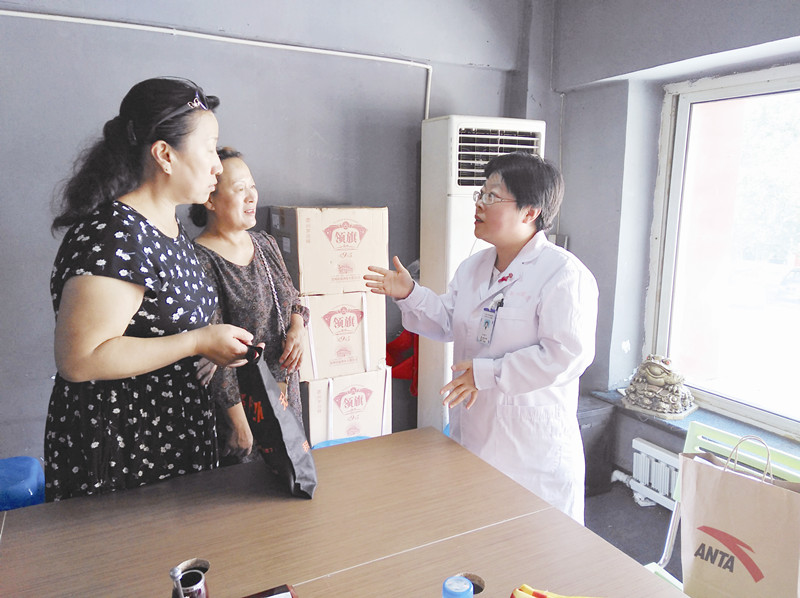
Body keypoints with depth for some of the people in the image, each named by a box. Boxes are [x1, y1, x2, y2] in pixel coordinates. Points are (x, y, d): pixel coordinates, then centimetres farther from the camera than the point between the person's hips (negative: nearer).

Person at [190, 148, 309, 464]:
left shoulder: (265, 242, 4)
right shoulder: (200, 261, -19)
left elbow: (293, 298, 16)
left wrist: (297, 328, -7)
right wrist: (239, 425, -17)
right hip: (240, 401, -7)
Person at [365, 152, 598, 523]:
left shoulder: (565, 274, -17)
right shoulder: (473, 267, 8)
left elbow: (568, 354, -24)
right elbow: (447, 322, 16)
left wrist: (487, 373, -24)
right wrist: (409, 295, 0)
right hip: (474, 437, 7)